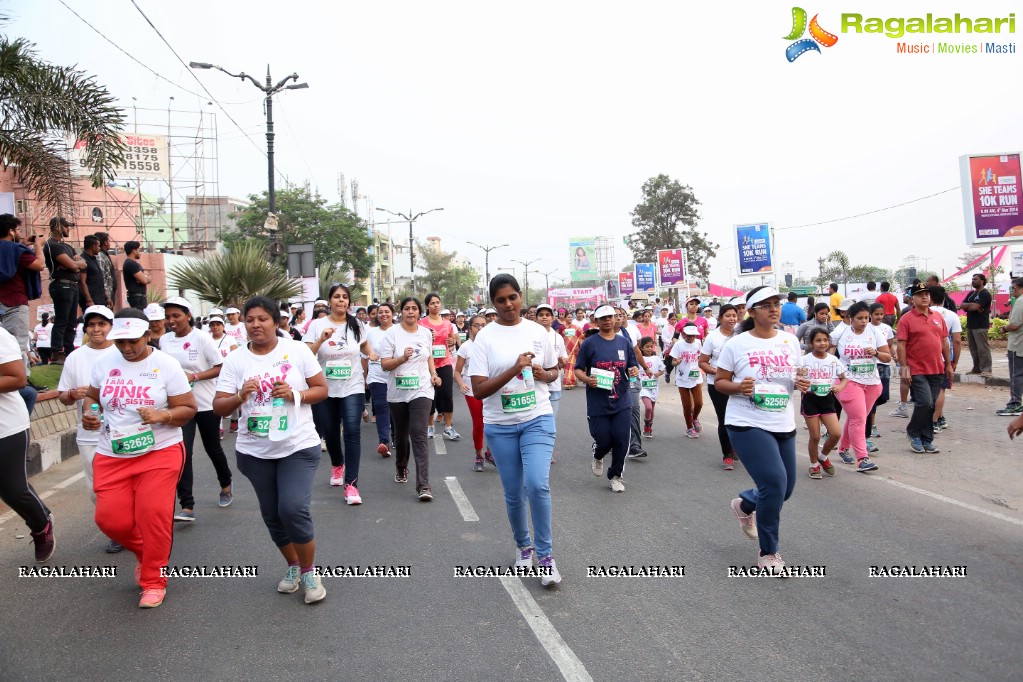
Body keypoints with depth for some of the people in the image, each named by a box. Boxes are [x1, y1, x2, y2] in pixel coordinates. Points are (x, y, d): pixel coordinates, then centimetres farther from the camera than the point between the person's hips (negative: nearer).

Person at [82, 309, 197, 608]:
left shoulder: (166, 365, -8)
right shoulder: (104, 364, 4)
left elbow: (189, 408, -7)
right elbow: (93, 396, 20)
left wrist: (162, 416, -25)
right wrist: (89, 414, -2)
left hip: (160, 451, -4)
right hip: (112, 455, 4)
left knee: (153, 513, -12)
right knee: (110, 518, -2)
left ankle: (154, 582, 8)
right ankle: (144, 552, 31)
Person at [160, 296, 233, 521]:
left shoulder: (202, 338, -11)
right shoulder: (164, 340, 2)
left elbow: (220, 368, -12)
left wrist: (194, 377, -23)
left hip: (206, 403, -3)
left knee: (213, 448, 12)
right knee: (183, 453, -9)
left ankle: (226, 486, 39)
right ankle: (187, 507, -8)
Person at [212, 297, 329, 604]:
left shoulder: (298, 350, -5)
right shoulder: (235, 359, -2)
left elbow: (322, 389, -1)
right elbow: (218, 407, -2)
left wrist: (295, 395, -19)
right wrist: (240, 397, -22)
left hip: (299, 446, -3)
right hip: (255, 451, 3)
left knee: (294, 509, -15)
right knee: (272, 515, 13)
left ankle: (309, 572, 8)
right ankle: (293, 566, 37)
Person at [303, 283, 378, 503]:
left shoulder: (357, 324, 3)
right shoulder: (316, 325, -4)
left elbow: (364, 344, 23)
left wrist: (372, 353, 1)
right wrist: (322, 339, -26)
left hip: (352, 388, 0)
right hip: (325, 389, 1)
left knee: (352, 431, -15)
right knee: (329, 432, 15)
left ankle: (351, 484, -13)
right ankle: (337, 465, 46)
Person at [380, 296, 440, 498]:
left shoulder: (426, 333, 6)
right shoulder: (392, 333, -4)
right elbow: (384, 364, -7)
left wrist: (433, 374, 5)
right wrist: (402, 358, -24)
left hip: (421, 391, 0)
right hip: (397, 393, 0)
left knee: (419, 436, -13)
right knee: (401, 435, 16)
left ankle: (424, 486, -17)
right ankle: (401, 468, 45)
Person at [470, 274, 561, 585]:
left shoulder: (537, 331, 2)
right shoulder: (485, 337, -6)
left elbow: (554, 371, 15)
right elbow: (478, 389, -12)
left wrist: (543, 375, -9)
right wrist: (514, 369, -23)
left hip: (538, 419, 0)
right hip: (500, 425, 0)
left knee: (537, 485, -16)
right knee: (513, 493, 10)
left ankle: (545, 555, 0)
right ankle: (523, 546, 34)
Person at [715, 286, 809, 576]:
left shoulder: (790, 341, 5)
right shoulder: (737, 344, -8)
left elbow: (794, 376, 16)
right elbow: (719, 382, -2)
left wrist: (800, 383, -7)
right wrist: (738, 387, -22)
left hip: (783, 425, 6)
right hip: (747, 424, -6)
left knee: (785, 488, 11)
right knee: (775, 483, -17)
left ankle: (745, 505, 45)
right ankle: (768, 554, 3)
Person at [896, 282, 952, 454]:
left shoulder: (938, 317, 11)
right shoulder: (906, 319, -6)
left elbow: (944, 341, 16)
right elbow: (901, 345, -9)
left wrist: (948, 364, 15)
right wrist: (904, 368, -14)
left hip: (937, 370, 5)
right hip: (917, 371, -5)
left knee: (930, 406, 9)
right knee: (924, 403, -13)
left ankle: (926, 440, 18)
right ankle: (913, 433, 9)